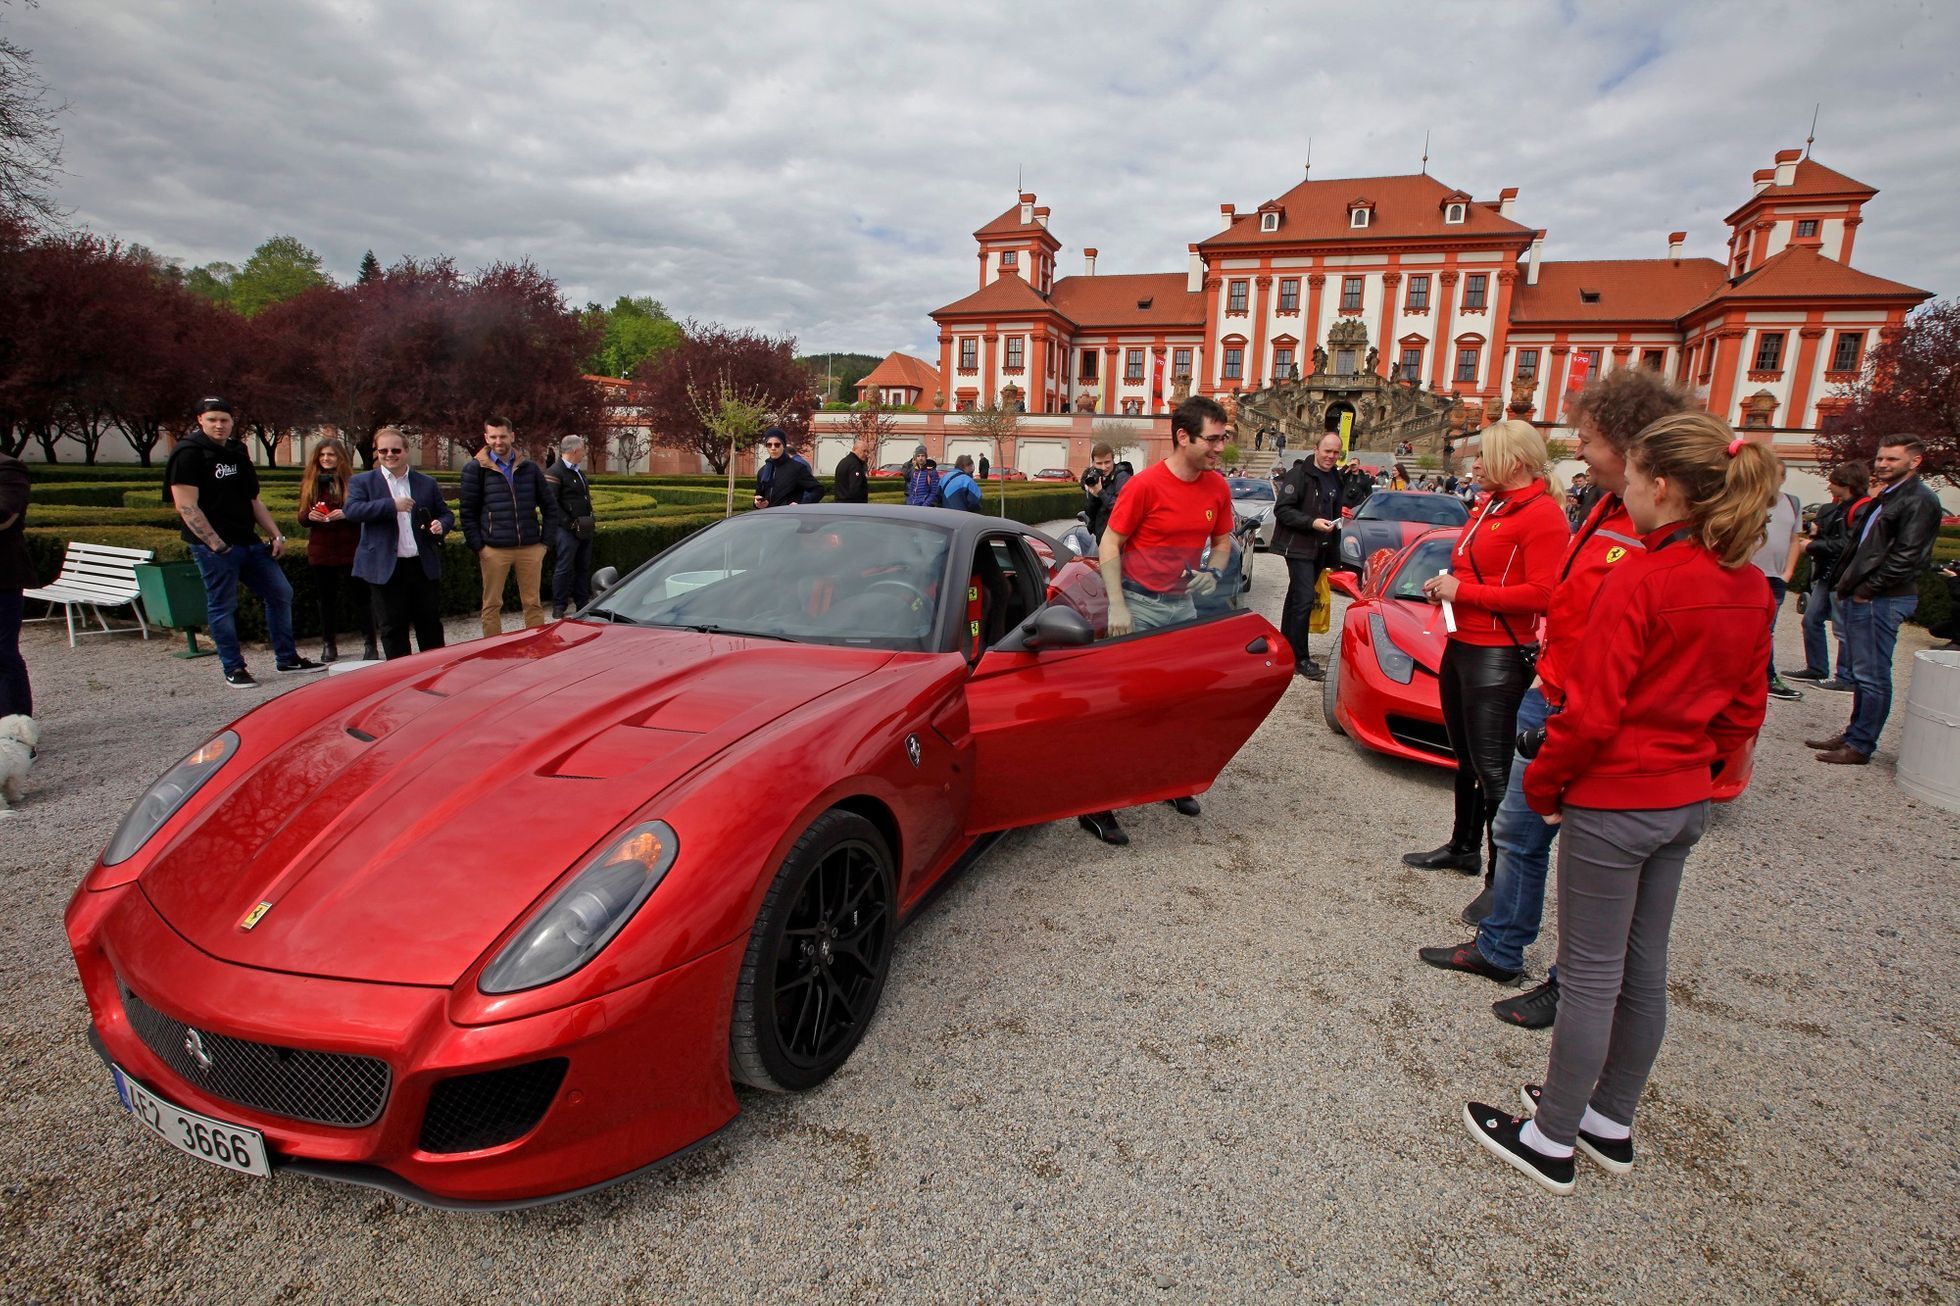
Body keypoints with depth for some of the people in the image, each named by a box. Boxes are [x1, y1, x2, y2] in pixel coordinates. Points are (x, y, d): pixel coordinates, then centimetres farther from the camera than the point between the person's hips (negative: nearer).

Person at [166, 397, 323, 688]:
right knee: (222, 607, 1)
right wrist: (216, 544, -19)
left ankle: (287, 659, 18)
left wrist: (276, 535, 12)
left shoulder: (237, 453, 16)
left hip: (249, 543, 8)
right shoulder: (189, 454, -8)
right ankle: (233, 669, 10)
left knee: (281, 593, 9)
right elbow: (186, 506, -15)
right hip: (215, 546, -8)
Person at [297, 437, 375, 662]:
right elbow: (302, 519, 12)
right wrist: (309, 516, -10)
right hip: (320, 551, 3)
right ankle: (329, 645, 19)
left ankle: (369, 644, 8)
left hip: (350, 550, -3)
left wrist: (345, 514, -21)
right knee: (326, 598, 10)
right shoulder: (309, 482, 8)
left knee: (360, 595, 0)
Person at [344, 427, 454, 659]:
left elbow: (446, 513, 17)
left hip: (424, 567, 2)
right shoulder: (362, 482, 5)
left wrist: (442, 525, -7)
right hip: (386, 569, -2)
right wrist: (392, 505, -19)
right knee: (393, 630, 5)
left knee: (430, 626, 9)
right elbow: (352, 510, -11)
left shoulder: (427, 483, 11)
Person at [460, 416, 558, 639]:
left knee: (533, 603, 8)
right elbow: (468, 512, 1)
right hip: (494, 549, -2)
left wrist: (546, 539, 5)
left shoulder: (529, 468, 8)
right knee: (492, 605, 5)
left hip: (530, 548, 2)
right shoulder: (475, 468, 1)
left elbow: (550, 505, 12)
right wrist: (477, 546, -5)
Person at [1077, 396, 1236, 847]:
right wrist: (1116, 606, -19)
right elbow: (1109, 543, -11)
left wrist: (1212, 572, -6)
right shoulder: (1146, 484, -15)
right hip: (1139, 606, -6)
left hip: (1183, 604, 6)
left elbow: (1222, 541, 16)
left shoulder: (1217, 488, 2)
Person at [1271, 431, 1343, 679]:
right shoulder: (1299, 474, -11)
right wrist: (1312, 522, -24)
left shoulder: (1335, 479, 14)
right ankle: (1300, 659, -8)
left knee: (1296, 598, 15)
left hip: (1319, 549, 8)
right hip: (1298, 547, -8)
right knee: (1304, 600, -13)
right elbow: (1282, 509, -17)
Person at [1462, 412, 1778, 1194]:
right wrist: (1693, 759, 18)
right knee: (1644, 970, 18)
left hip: (1612, 802, -8)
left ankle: (1551, 1141, 20)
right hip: (1686, 802, 8)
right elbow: (1743, 710, 10)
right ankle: (1611, 1123, 35)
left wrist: (1544, 787, -8)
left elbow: (1592, 710, -21)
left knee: (1591, 978, 4)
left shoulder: (1640, 579, -21)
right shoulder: (1749, 588, 3)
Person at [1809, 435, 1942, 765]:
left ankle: (1859, 746, 1)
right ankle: (1855, 735, 24)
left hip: (1882, 600, -10)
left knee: (1872, 677, -4)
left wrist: (1866, 589, -14)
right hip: (1864, 598, 10)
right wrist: (1848, 584, 10)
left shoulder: (1919, 501, -11)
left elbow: (1906, 556, -18)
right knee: (1862, 674, 15)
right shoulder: (1887, 497, 19)